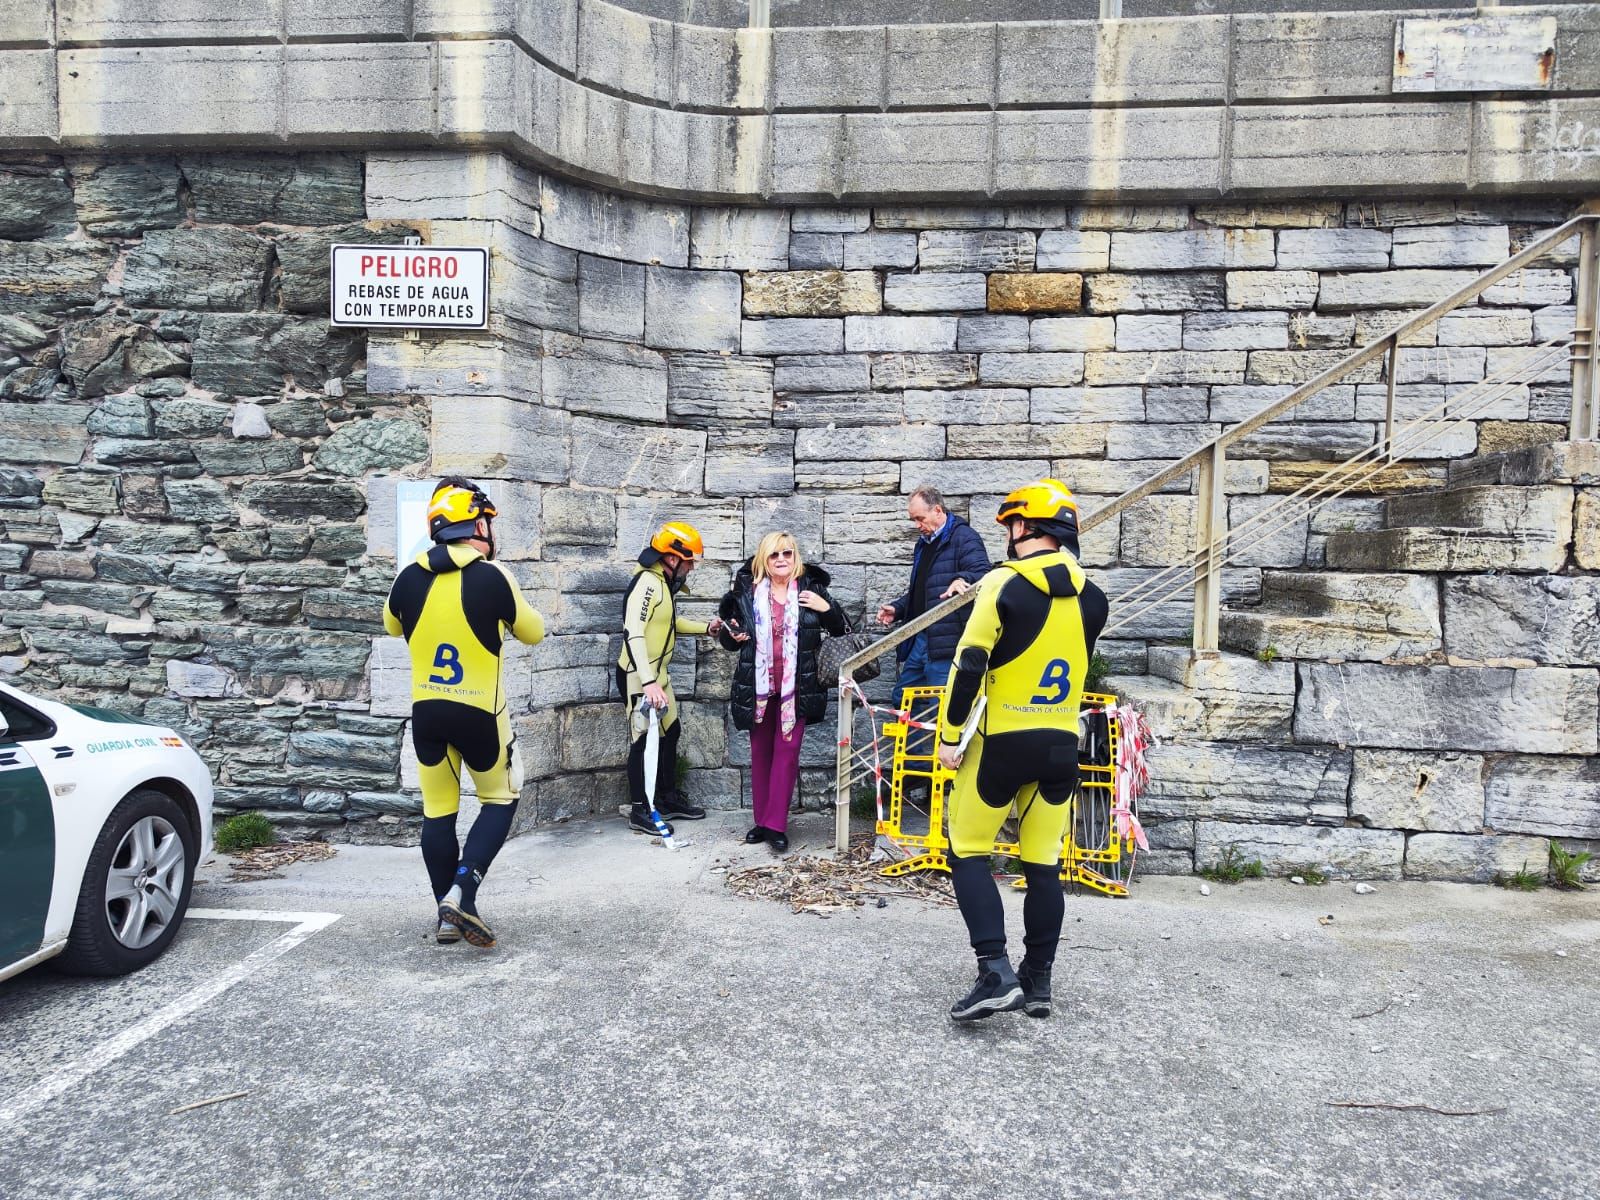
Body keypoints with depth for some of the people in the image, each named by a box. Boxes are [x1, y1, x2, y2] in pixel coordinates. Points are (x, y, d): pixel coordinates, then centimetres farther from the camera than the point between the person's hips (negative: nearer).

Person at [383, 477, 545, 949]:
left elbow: (392, 626, 20)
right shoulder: (492, 576, -14)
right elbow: (532, 632, 0)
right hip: (478, 714, -3)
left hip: (426, 713, 4)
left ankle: (447, 914, 18)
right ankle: (462, 891, -2)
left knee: (438, 812, 13)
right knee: (501, 799, 15)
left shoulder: (409, 578, -2)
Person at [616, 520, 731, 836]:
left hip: (658, 673, 10)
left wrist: (706, 627, 13)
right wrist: (648, 682, -36)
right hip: (638, 676, -10)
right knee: (644, 739, -2)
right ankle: (639, 811, 10)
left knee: (670, 732, 17)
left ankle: (668, 798, 30)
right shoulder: (647, 583, -22)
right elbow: (633, 634, -30)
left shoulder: (665, 583, 8)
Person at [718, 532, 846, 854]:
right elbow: (729, 639, 13)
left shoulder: (811, 589, -1)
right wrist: (732, 635, -10)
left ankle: (776, 825, 1)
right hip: (757, 687, 2)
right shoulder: (746, 592, 1)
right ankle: (761, 820, 19)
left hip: (796, 687, -2)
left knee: (787, 751, -3)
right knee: (760, 752, 9)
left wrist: (827, 609, -12)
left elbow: (840, 630, 7)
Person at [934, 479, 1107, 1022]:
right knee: (1044, 865, 13)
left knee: (968, 854, 6)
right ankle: (1038, 982, 19)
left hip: (1002, 742, -5)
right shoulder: (1091, 598, 4)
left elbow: (969, 664, -14)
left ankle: (995, 971, -5)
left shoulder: (1004, 584, -12)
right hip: (1061, 744, 5)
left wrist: (950, 734, -7)